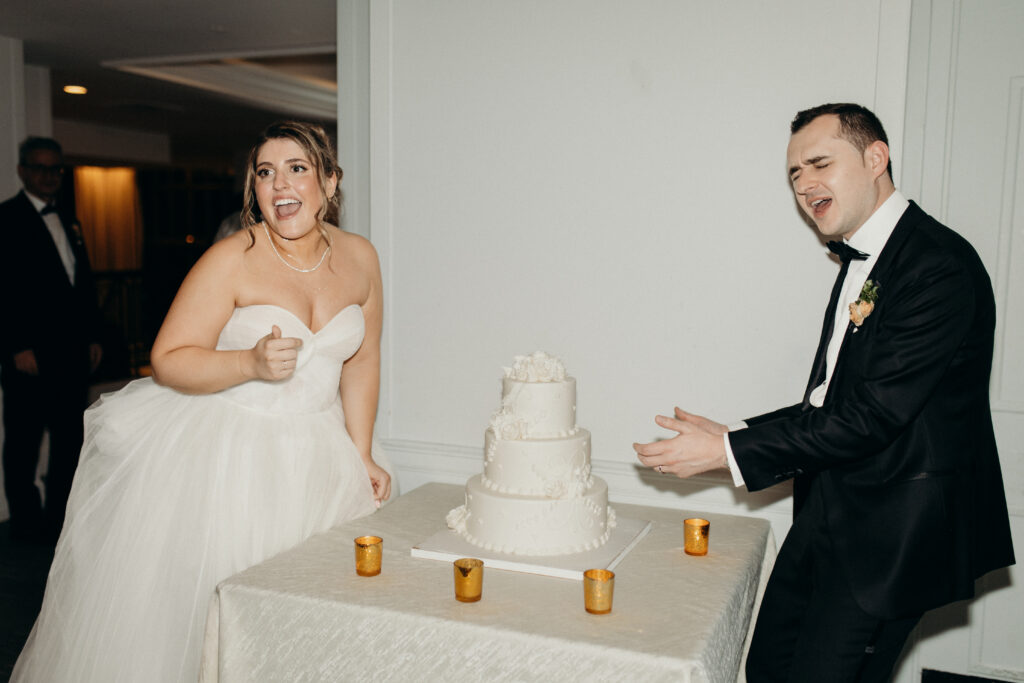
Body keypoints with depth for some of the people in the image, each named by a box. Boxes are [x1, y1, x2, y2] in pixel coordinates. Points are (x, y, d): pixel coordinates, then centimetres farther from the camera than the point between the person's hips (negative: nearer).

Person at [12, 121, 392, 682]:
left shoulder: (359, 258, 1)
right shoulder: (231, 260, -14)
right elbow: (168, 361, -13)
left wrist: (362, 456, 7)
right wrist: (252, 364, -28)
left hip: (318, 460, 4)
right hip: (223, 455, -4)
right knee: (185, 605, 3)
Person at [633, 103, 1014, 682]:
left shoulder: (940, 268, -18)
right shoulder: (862, 261, 13)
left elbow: (874, 415, -23)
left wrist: (730, 452, -20)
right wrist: (738, 436, 5)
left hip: (891, 531, -8)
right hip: (831, 510, 9)